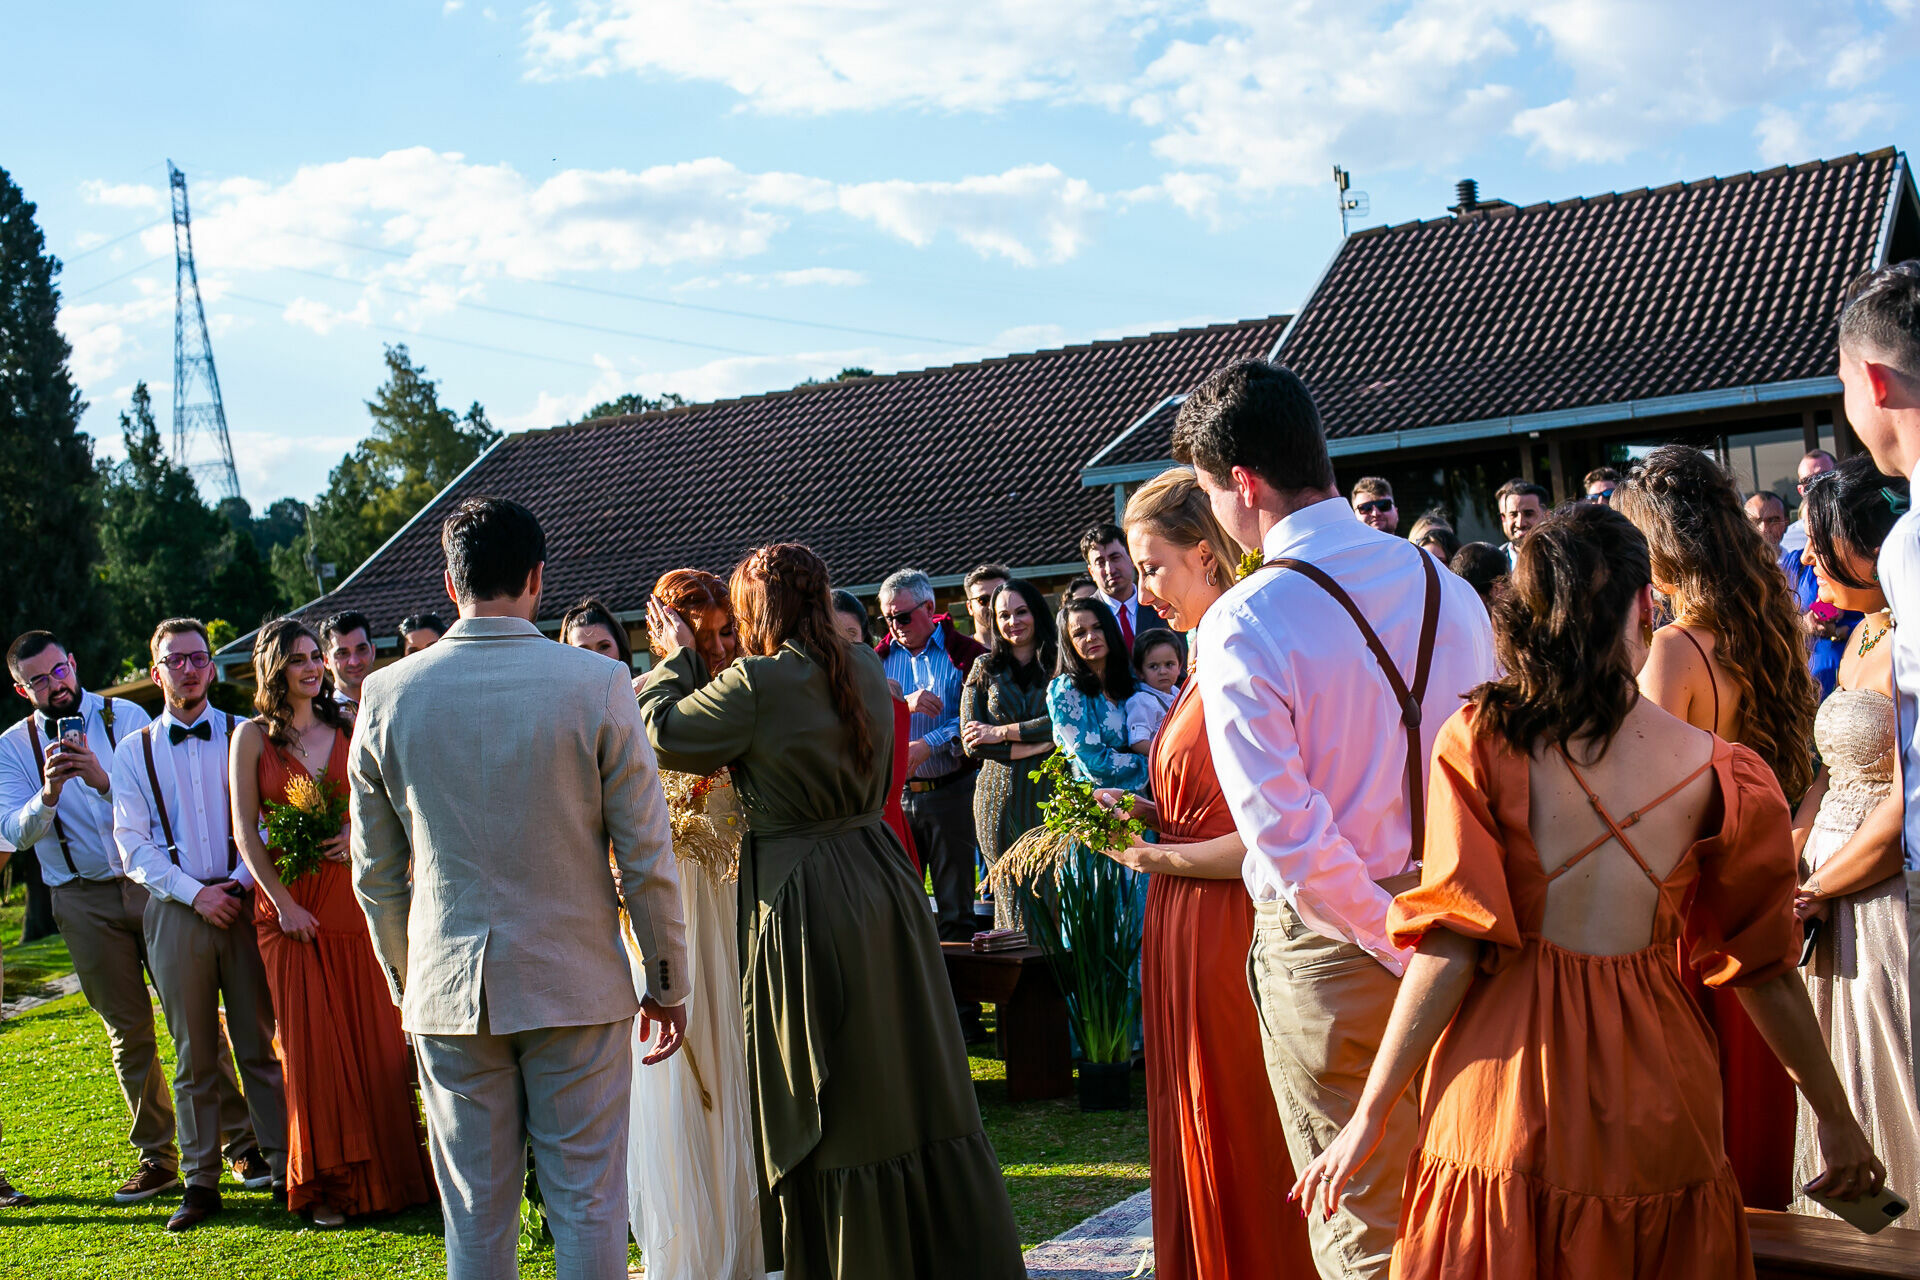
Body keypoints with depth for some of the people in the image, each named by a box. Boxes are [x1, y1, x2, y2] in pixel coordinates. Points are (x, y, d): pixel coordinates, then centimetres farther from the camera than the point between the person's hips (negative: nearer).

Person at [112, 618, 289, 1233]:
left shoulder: (244, 736, 7)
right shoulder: (133, 750, 8)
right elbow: (133, 843, 2)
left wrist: (239, 884, -11)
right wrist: (195, 893, -9)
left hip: (243, 903, 0)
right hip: (174, 908, 1)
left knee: (261, 1043, 2)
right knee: (194, 1055, 5)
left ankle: (284, 1167, 8)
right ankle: (201, 1182, 11)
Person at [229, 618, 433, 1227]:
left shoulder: (349, 725, 8)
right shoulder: (252, 736, 1)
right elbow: (246, 833, -2)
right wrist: (283, 903, -9)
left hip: (352, 896, 2)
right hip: (290, 906, -2)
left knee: (375, 1036, 3)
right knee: (312, 1044, 0)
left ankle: (387, 1171, 14)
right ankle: (327, 1185, 12)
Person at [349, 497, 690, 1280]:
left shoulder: (387, 694, -2)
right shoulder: (597, 685, -9)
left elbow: (375, 874, 5)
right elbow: (647, 860, -7)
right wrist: (668, 983, 5)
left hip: (447, 992, 2)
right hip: (576, 983, -2)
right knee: (587, 1208, 7)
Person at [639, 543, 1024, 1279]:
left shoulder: (757, 683, -16)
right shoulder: (866, 670, 5)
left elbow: (662, 735, -7)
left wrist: (675, 659, 10)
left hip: (803, 897, -6)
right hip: (878, 880, 7)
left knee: (833, 1103, 5)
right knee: (912, 1078, 14)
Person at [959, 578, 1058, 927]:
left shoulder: (1059, 663, 7)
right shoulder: (984, 668, 12)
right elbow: (971, 741, 2)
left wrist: (1000, 732, -7)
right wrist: (1033, 746, -9)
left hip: (1050, 793, -1)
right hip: (999, 799, 1)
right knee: (1013, 902, -1)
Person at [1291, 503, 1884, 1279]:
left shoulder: (1479, 739, -9)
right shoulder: (1712, 774, -5)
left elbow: (1450, 947, -11)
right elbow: (1764, 968, 3)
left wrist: (1370, 1117, -4)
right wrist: (1836, 1118, 17)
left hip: (1504, 1093, -1)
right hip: (1655, 1115, 1)